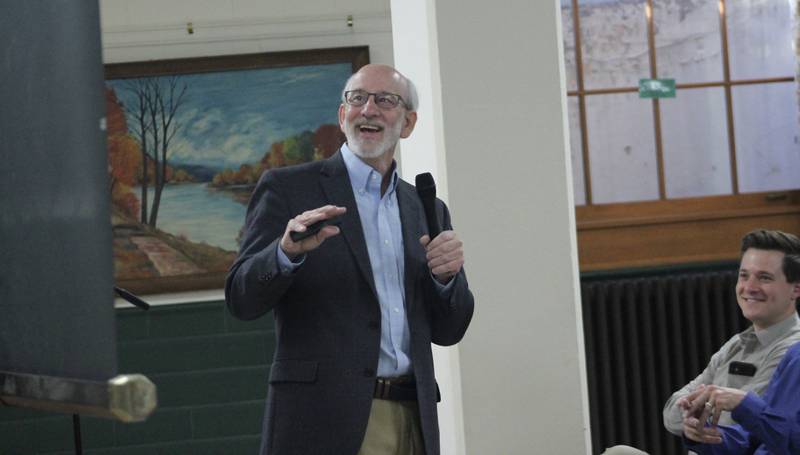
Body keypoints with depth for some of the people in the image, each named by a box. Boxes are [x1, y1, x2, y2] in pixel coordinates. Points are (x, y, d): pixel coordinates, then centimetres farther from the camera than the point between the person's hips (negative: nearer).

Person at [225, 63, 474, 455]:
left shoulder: (428, 211, 17)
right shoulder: (287, 189, 4)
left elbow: (447, 331, 16)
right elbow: (242, 299, -5)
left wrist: (447, 275, -4)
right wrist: (287, 251, -23)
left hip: (412, 422, 5)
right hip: (325, 423, -5)